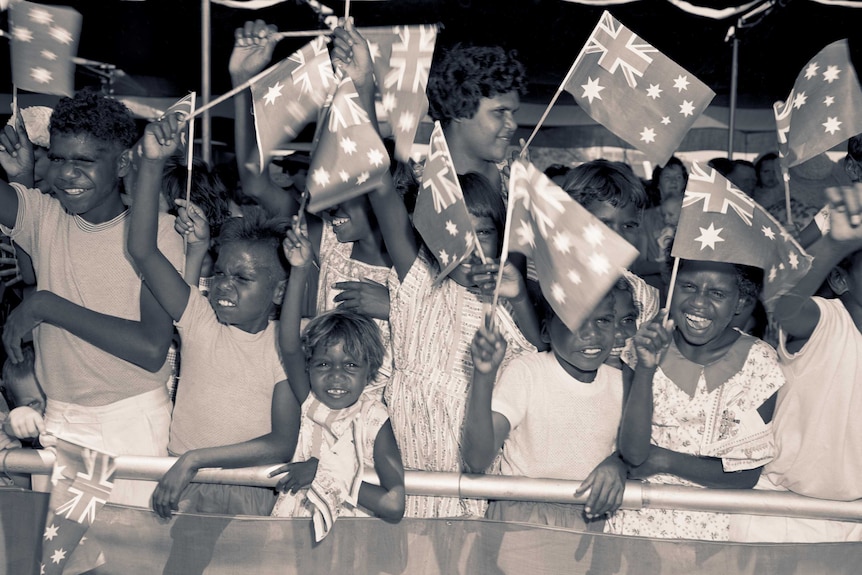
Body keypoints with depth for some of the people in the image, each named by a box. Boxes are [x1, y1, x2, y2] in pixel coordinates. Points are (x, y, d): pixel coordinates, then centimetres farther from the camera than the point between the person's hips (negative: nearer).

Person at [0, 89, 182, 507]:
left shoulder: (155, 231, -11)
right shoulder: (44, 217, 0)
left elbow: (152, 349, -22)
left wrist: (45, 305, -21)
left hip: (133, 423, -3)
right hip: (59, 422, 3)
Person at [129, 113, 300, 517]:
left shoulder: (287, 347, -4)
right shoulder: (200, 319, 1)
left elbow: (282, 445, -12)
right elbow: (142, 251, -11)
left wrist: (196, 460, -20)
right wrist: (152, 164, -21)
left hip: (247, 490, -1)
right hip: (178, 478, 1)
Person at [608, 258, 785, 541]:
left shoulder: (758, 361, -5)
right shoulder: (648, 346, -2)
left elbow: (747, 475, -3)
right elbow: (633, 453, -11)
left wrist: (664, 460, -8)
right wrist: (645, 369, -20)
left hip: (707, 520, 0)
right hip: (639, 513, 1)